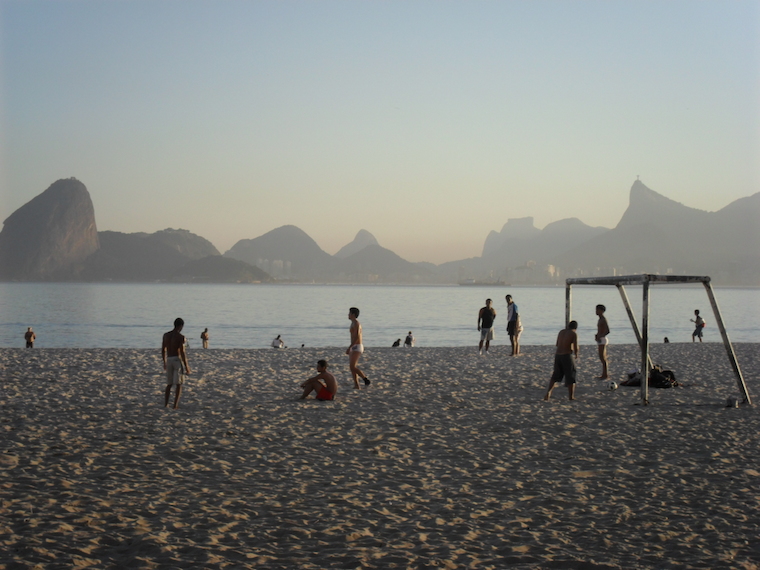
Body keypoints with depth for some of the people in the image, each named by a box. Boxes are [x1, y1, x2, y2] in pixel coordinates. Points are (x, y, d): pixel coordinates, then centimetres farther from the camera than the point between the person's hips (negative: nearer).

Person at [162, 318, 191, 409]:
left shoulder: (165, 335, 7)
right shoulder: (181, 336, -11)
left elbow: (163, 350, 13)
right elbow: (182, 352, -16)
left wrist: (164, 362, 26)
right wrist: (186, 366, -11)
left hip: (169, 360, 5)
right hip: (178, 360, -5)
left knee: (169, 384, 17)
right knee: (179, 384, 0)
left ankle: (166, 403, 14)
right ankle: (175, 405, -7)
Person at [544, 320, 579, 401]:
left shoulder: (561, 331, 12)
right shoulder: (574, 333, -5)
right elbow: (576, 348, -10)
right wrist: (576, 355, 11)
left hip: (557, 355, 5)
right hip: (567, 356, -5)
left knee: (555, 376, 17)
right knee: (570, 377, 9)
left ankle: (548, 391, 0)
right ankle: (571, 396, 10)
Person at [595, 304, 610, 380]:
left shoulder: (603, 319, -15)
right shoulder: (600, 319, 16)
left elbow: (607, 331, -26)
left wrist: (599, 337, -20)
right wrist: (597, 335, 11)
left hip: (602, 340, -10)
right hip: (600, 340, 10)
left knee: (602, 358, -8)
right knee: (602, 358, 12)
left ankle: (605, 375, -6)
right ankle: (604, 375, 15)